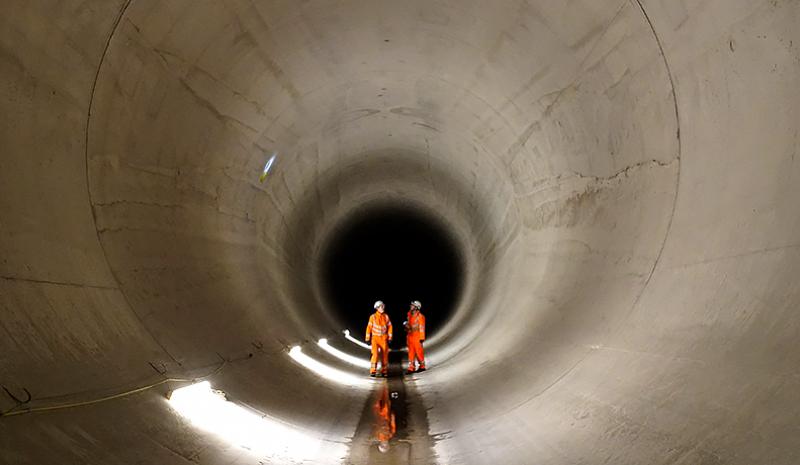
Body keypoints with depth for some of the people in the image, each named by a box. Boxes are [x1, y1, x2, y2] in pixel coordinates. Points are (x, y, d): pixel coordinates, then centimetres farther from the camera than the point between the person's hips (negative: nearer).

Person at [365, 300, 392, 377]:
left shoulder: (386, 316, 1)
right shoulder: (373, 317, -6)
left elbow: (389, 327, 8)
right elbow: (369, 327, -2)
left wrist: (390, 337, 5)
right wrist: (368, 338, -2)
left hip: (384, 338, 3)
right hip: (375, 337, -3)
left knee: (385, 354, 3)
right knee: (375, 354, -15)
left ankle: (384, 371, 14)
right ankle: (373, 371, -9)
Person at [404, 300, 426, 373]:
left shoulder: (420, 316, -10)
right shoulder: (410, 315, 11)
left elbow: (422, 327, -10)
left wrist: (421, 338, -12)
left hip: (417, 337, -7)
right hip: (410, 336, 7)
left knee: (419, 352, 1)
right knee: (411, 352, 6)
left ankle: (422, 366, 15)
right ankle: (411, 368, 9)